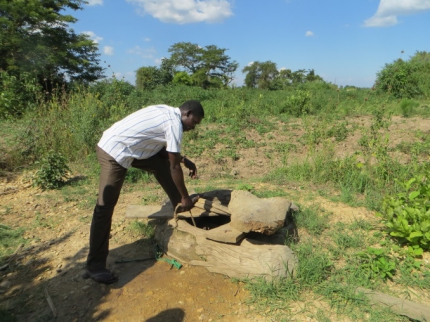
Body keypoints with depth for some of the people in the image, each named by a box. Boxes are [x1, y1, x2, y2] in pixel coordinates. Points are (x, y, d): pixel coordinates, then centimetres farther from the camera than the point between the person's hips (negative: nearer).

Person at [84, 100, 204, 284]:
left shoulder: (166, 112, 11)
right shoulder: (174, 123, -15)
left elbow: (165, 150, 24)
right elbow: (174, 167, -12)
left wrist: (184, 160, 15)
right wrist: (185, 197, -2)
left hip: (114, 144, 10)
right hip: (114, 153, -10)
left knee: (162, 162, 15)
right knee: (105, 206, -7)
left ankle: (179, 207, 27)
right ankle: (95, 266, 2)